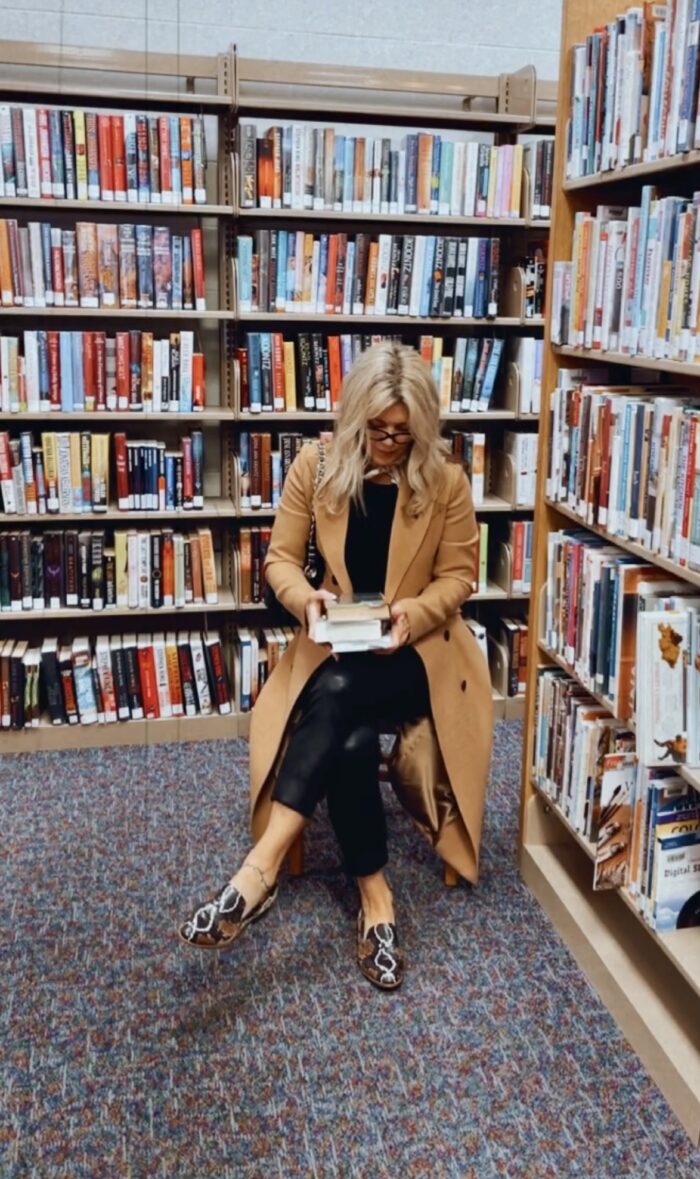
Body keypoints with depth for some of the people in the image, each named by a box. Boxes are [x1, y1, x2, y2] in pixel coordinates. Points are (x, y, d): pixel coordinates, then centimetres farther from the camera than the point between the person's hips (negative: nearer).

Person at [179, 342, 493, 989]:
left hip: (417, 649, -2)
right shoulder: (315, 468, -2)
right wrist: (305, 598, -20)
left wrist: (412, 613, -20)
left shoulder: (446, 481, -6)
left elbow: (458, 576, 1)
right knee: (350, 743, -30)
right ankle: (375, 897, -14)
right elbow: (281, 558, 2)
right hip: (337, 648, 2)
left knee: (338, 691, -34)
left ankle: (261, 868, -35)